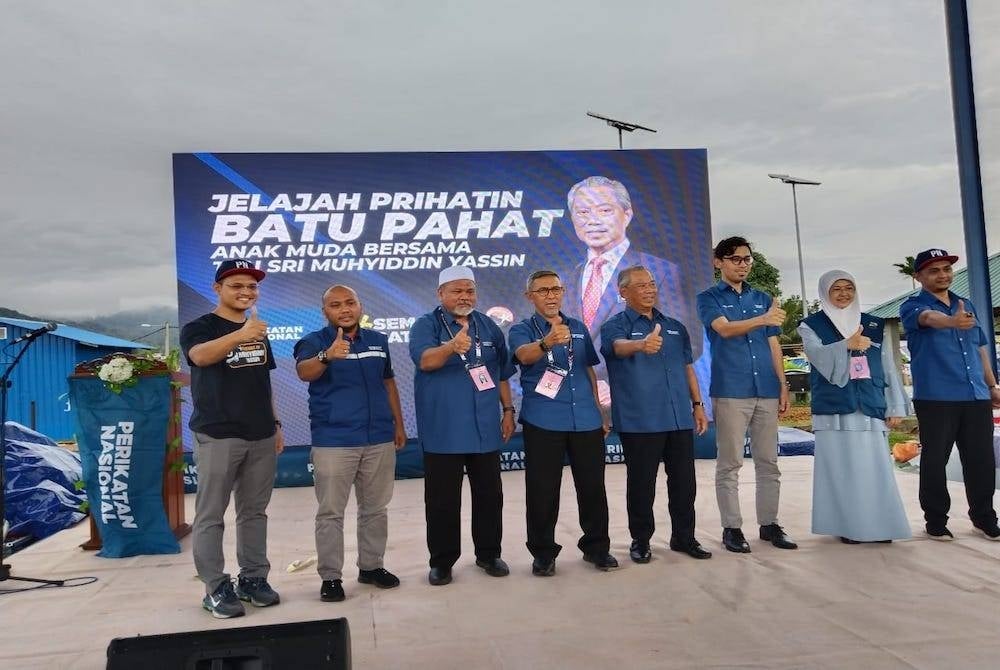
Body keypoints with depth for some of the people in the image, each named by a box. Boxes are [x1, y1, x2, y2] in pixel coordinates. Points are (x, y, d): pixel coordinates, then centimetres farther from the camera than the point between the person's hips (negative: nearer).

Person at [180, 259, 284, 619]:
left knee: (254, 512, 11)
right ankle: (216, 588, 8)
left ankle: (253, 578, 21)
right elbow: (200, 356, -29)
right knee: (210, 515, 0)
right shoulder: (199, 328, -5)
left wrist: (275, 423, 15)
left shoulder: (259, 331, 14)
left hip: (261, 436, 6)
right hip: (217, 436, -5)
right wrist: (240, 335, -45)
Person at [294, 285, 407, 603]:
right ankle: (330, 577, 12)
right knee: (330, 512, 2)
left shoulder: (378, 341, 9)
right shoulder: (314, 342, -6)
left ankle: (371, 566, 28)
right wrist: (327, 356, -47)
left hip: (379, 439, 5)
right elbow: (304, 372, -27)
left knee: (375, 509, 14)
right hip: (333, 442, -4)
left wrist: (399, 424, 15)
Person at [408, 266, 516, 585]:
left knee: (489, 494, 12)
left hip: (485, 429, 4)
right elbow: (424, 360, -25)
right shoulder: (425, 325, -5)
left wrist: (508, 410, 10)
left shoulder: (488, 326, 10)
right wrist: (452, 347, -44)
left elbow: (502, 373, 16)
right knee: (442, 499, 4)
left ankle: (489, 553, 27)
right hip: (443, 431, -4)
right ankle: (442, 561, 18)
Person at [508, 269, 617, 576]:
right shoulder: (522, 329, -1)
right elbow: (524, 355, -24)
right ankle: (543, 553, 17)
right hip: (543, 421, -4)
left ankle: (596, 547, 25)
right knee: (542, 490, 2)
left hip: (586, 420, 4)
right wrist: (546, 343, -45)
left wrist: (599, 410, 17)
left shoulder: (578, 328, 14)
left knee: (593, 486, 10)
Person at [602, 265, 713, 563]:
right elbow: (619, 346, -27)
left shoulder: (675, 326, 16)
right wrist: (642, 345, -49)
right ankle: (640, 541, 17)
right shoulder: (615, 325, -3)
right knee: (641, 484, 3)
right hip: (640, 422, -5)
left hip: (680, 419, 5)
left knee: (684, 481, 10)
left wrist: (698, 405, 12)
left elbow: (688, 368, 19)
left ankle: (684, 537, 25)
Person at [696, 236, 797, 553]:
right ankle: (732, 528, 9)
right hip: (730, 391, -4)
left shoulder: (763, 299, 16)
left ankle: (769, 523, 20)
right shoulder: (709, 298, 2)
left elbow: (773, 345, 16)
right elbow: (725, 329, -17)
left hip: (766, 391, 5)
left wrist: (783, 385, 9)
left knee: (768, 462, 9)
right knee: (729, 464, 1)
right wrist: (762, 320, -33)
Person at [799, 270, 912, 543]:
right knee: (840, 468, -4)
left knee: (874, 467, -1)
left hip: (871, 408, 2)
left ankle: (878, 526, 8)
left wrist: (895, 406, 7)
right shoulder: (811, 326, 7)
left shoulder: (874, 325, 16)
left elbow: (888, 368, 13)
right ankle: (847, 526, 4)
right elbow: (818, 355, -13)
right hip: (834, 409, -2)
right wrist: (847, 344, -30)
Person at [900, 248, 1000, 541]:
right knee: (935, 460, 1)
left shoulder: (966, 305, 16)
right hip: (935, 398, -5)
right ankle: (936, 521, 12)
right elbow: (929, 318, -27)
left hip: (976, 397, 5)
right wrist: (952, 321, -49)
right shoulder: (912, 307, -2)